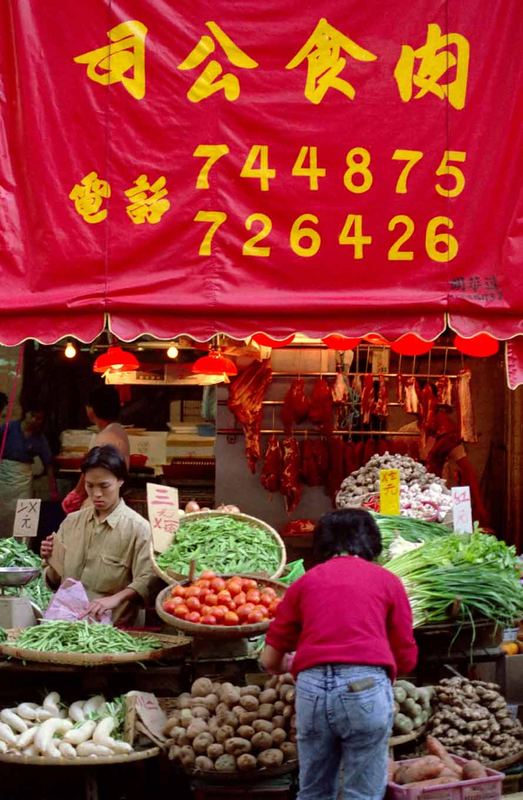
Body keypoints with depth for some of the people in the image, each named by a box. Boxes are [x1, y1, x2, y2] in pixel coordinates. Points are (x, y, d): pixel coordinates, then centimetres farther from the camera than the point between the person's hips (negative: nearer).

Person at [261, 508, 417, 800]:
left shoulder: (305, 582, 17)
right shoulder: (388, 580, 14)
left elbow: (270, 659, 17)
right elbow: (407, 658, 15)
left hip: (312, 688, 2)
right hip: (366, 687, -2)